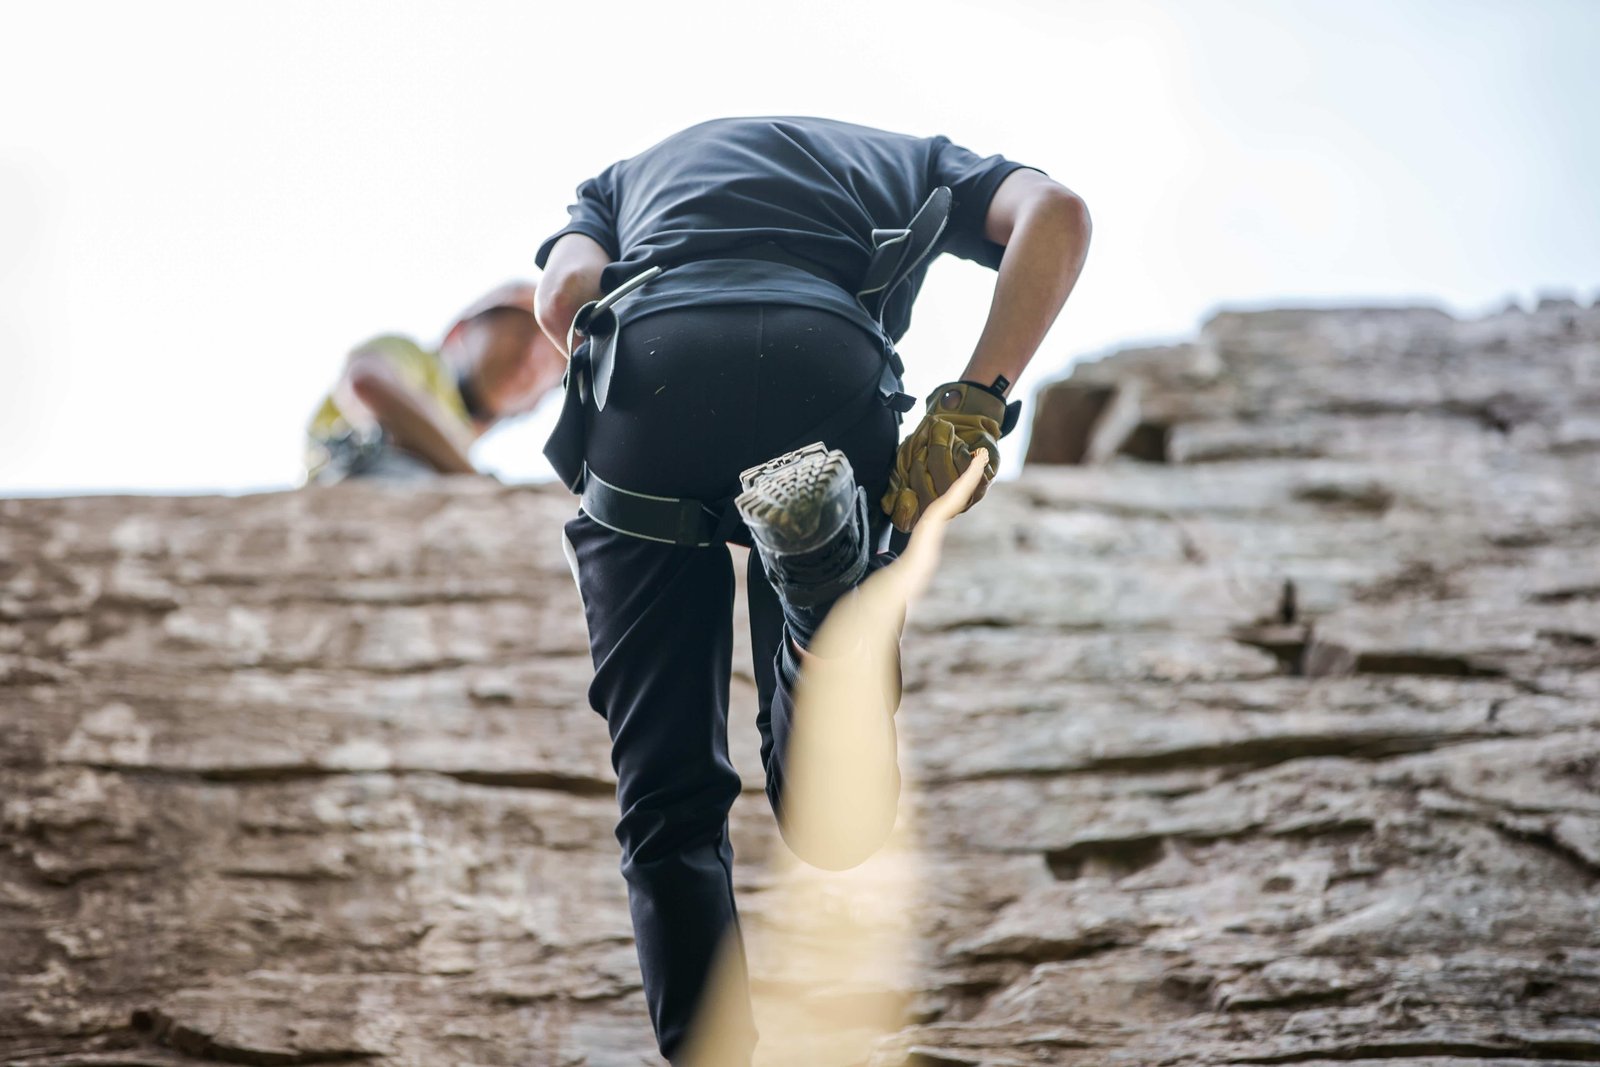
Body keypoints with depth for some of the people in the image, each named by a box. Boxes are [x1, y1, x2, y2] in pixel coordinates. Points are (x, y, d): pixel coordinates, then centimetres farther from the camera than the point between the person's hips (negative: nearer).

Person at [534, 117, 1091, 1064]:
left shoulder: (626, 178, 40)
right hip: (828, 369, 0)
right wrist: (974, 406, 6)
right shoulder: (909, 161, 38)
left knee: (671, 799, 10)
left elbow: (568, 291, 13)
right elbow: (1057, 212, 13)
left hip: (647, 366, 1)